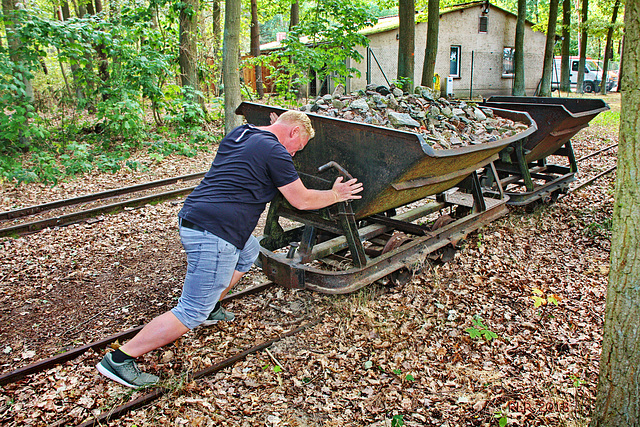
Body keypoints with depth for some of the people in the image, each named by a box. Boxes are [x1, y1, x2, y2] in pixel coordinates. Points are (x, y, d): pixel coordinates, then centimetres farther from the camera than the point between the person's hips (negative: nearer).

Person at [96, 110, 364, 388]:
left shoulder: (239, 134, 17)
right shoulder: (274, 151, -8)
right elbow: (302, 200, -1)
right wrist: (335, 195, 15)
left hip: (192, 218, 10)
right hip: (213, 232, -10)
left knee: (249, 251, 31)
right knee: (191, 314, -4)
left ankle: (211, 308, 33)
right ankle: (119, 360, 0)